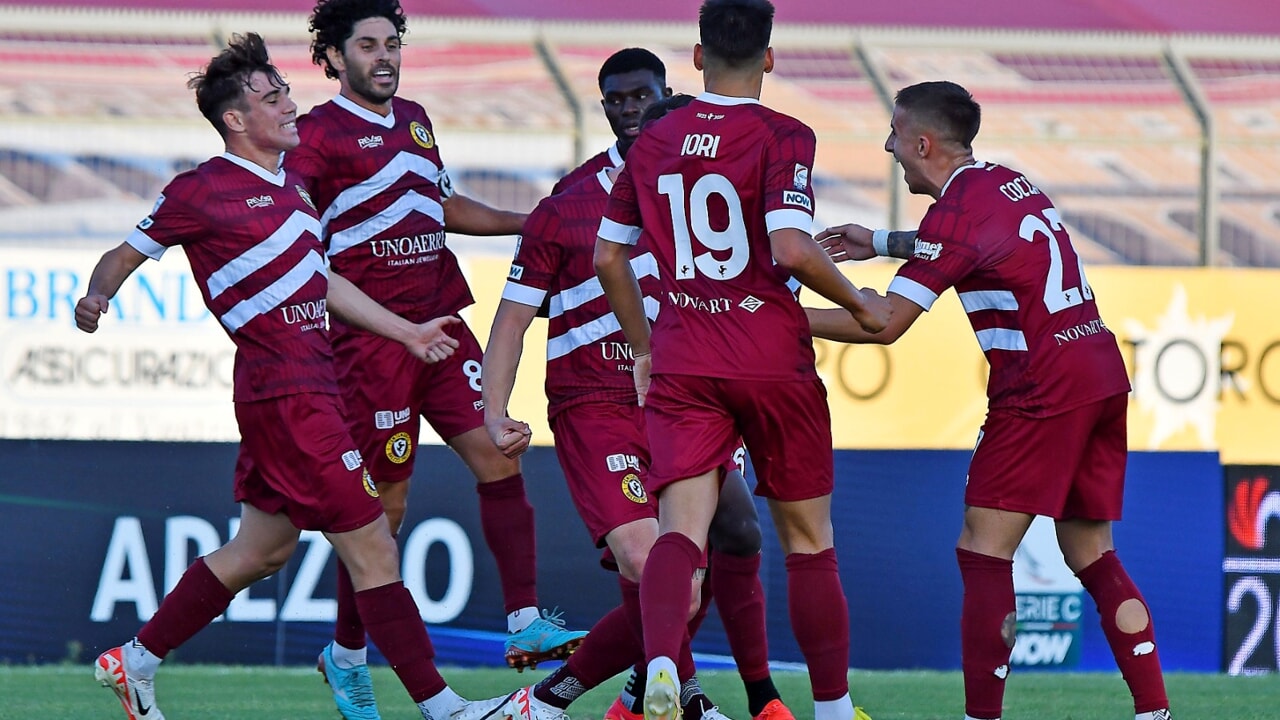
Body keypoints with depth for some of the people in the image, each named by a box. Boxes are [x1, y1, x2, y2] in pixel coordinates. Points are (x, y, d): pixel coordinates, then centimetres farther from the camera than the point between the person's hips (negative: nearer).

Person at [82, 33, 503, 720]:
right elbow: (124, 256, -1)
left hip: (308, 390, 10)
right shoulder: (202, 191, -9)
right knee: (372, 549, -9)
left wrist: (406, 330, 28)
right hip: (285, 397, -10)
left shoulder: (286, 184, 16)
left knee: (261, 549, 18)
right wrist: (95, 297, -22)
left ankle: (134, 663, 28)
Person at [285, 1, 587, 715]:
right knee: (384, 504, -2)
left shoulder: (413, 118, 18)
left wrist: (530, 222, 31)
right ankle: (347, 656, 13)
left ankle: (526, 624, -8)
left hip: (441, 322, 7)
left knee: (498, 458, -7)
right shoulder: (319, 133, -5)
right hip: (372, 332, -7)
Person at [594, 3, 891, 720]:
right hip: (773, 361, -3)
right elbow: (791, 249, -20)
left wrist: (644, 346, 26)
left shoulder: (653, 142, 8)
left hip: (681, 365, 3)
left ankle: (660, 660, -36)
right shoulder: (781, 137, -8)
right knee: (808, 538, 12)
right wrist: (859, 302, -4)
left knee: (681, 531, -8)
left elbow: (609, 257, 14)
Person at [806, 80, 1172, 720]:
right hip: (1102, 375, 9)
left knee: (983, 552, -6)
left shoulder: (960, 209, -11)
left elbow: (884, 323, -13)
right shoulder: (1010, 182, 15)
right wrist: (879, 244, 37)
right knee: (1093, 557, 13)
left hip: (1042, 391, -9)